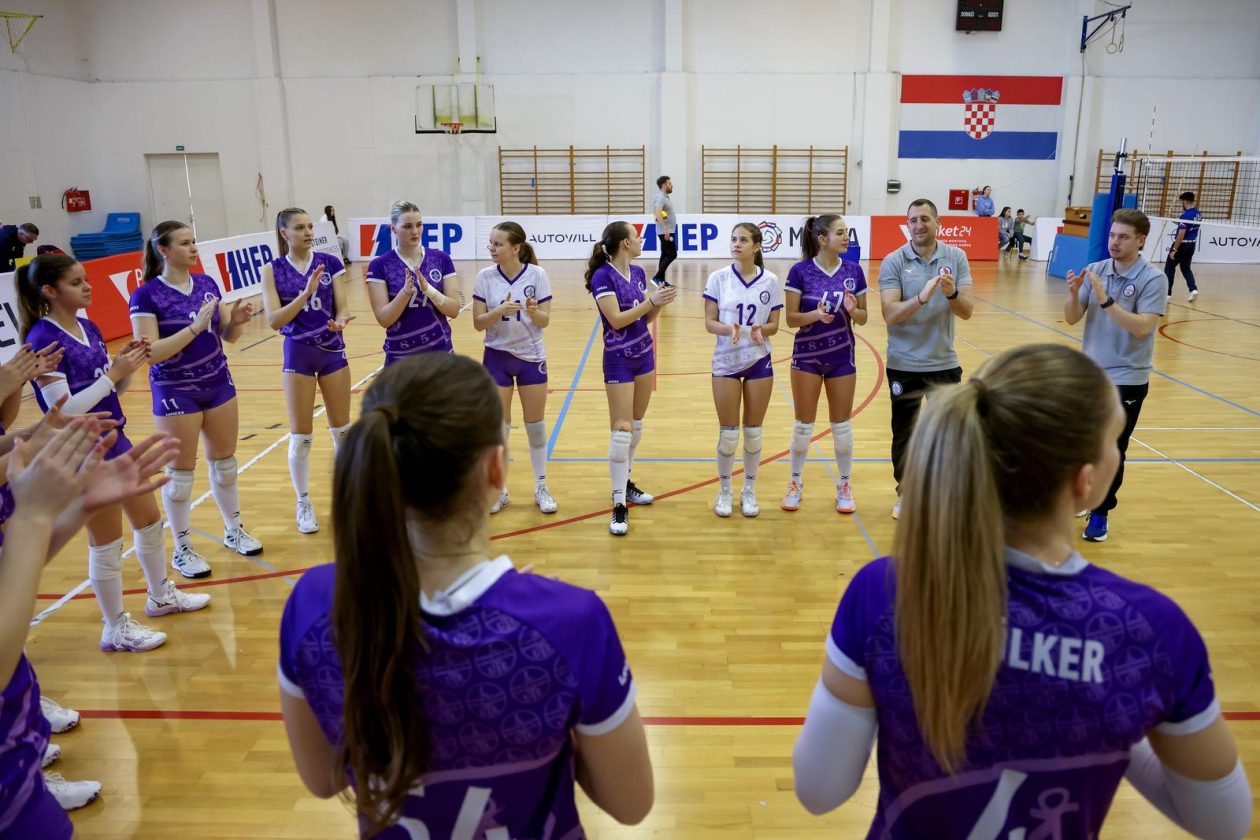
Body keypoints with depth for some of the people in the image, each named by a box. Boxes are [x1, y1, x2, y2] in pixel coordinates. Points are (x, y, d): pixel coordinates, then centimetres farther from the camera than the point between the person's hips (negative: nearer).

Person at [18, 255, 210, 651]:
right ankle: (116, 628, 20)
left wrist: (127, 366, -7)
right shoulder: (43, 340, -19)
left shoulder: (89, 328, 6)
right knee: (106, 544, 4)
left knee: (150, 520, 19)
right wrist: (115, 372, -23)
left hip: (115, 442, 8)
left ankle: (161, 595, 39)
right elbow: (63, 411, -23)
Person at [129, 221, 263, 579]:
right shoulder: (146, 296, -13)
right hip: (175, 393, -5)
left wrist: (237, 320, -15)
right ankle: (182, 550, 18)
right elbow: (150, 353, -21)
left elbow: (226, 336, 7)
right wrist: (195, 326, -27)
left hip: (218, 384, 5)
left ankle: (234, 531, 31)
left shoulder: (207, 283, 3)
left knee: (225, 462, 15)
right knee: (180, 473, 4)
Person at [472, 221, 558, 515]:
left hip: (531, 357, 0)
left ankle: (541, 488, 22)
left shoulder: (537, 274, -9)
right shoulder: (485, 276, -7)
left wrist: (533, 311, -28)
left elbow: (545, 321, -7)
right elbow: (478, 323, -7)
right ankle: (498, 490, 20)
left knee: (536, 424, 7)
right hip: (496, 357, 1)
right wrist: (500, 310, -25)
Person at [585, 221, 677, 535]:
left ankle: (625, 483, 30)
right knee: (621, 432, -8)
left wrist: (660, 302, -9)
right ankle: (619, 504, -2)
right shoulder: (603, 276, -15)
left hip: (644, 356, 8)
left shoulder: (638, 272, 6)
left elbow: (646, 317, 9)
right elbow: (617, 319, -22)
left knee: (637, 425, 14)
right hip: (619, 361, -8)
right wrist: (650, 301, -22)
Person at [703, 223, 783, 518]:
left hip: (759, 362, 1)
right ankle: (724, 491, 22)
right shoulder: (718, 278, -5)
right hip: (726, 362, -1)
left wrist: (760, 330, -20)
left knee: (753, 431, 8)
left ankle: (749, 491, 24)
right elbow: (709, 322, -5)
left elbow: (774, 325, 1)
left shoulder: (770, 281, -3)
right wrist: (729, 329, -25)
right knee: (728, 433, 4)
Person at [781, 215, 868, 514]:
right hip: (807, 357, -2)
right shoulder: (800, 271, -10)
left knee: (842, 425, 10)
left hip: (842, 357, 2)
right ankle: (796, 484, 23)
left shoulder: (854, 271, -1)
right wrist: (815, 314, -27)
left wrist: (852, 310, -18)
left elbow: (863, 318, 4)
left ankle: (844, 486, 24)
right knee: (803, 425, 7)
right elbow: (791, 319, -9)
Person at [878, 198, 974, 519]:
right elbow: (890, 314, -19)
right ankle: (904, 493, 28)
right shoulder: (893, 262, -8)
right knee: (903, 433, 11)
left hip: (944, 363, 1)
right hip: (904, 365, -1)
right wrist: (921, 297, -35)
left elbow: (967, 311, -8)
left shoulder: (956, 257, -2)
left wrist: (952, 294, -29)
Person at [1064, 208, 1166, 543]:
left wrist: (1105, 299, -30)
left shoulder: (1153, 279, -12)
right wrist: (1073, 293, -20)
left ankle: (1100, 512, 19)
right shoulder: (1095, 271, 0)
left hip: (1127, 380, -4)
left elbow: (1142, 327, -23)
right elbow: (1072, 319, -1)